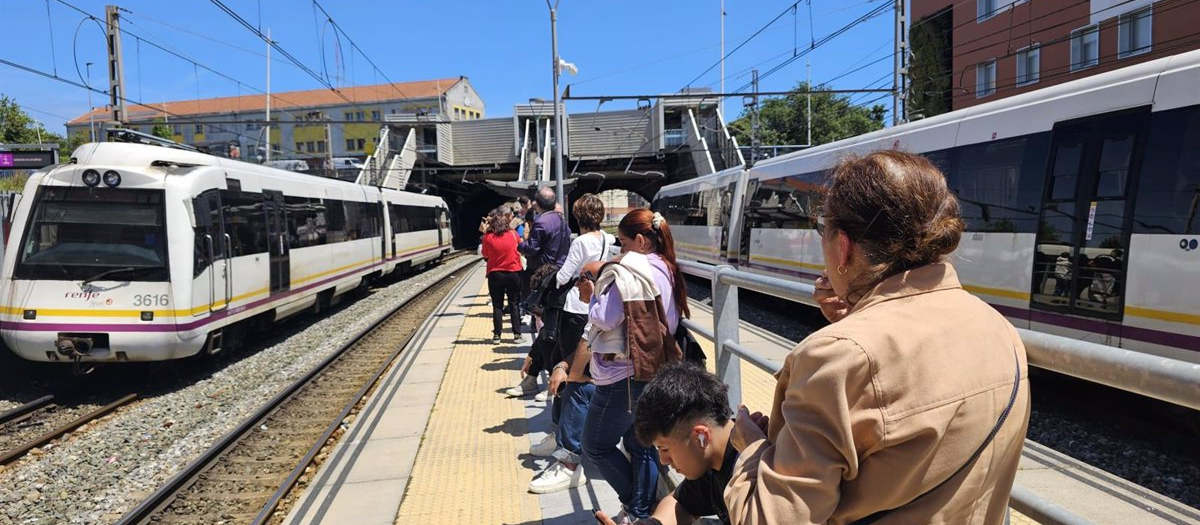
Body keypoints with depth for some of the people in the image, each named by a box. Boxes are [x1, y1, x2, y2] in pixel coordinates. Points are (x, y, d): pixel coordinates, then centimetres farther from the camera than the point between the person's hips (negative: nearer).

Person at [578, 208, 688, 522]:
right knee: (641, 445, 16)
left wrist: (592, 297, 0)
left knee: (596, 446, 7)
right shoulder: (667, 271, 11)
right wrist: (603, 278, 7)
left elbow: (605, 319, -19)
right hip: (654, 371, 9)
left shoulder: (629, 272, -18)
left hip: (626, 374, -9)